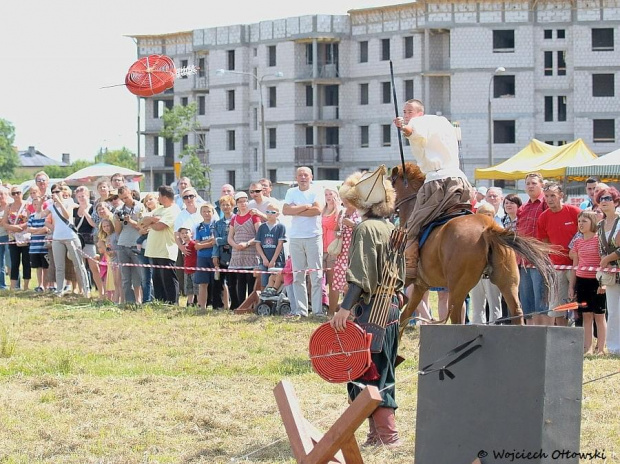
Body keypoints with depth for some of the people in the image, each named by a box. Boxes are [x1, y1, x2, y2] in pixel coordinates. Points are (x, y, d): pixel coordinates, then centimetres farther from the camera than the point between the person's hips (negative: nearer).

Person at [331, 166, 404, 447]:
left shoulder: (366, 229, -14)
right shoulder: (390, 229, 12)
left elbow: (360, 276, -22)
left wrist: (345, 308, -25)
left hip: (370, 309, -9)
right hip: (391, 307, 9)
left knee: (365, 373, -5)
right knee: (383, 373, 14)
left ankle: (386, 434, -8)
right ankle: (380, 432, 18)